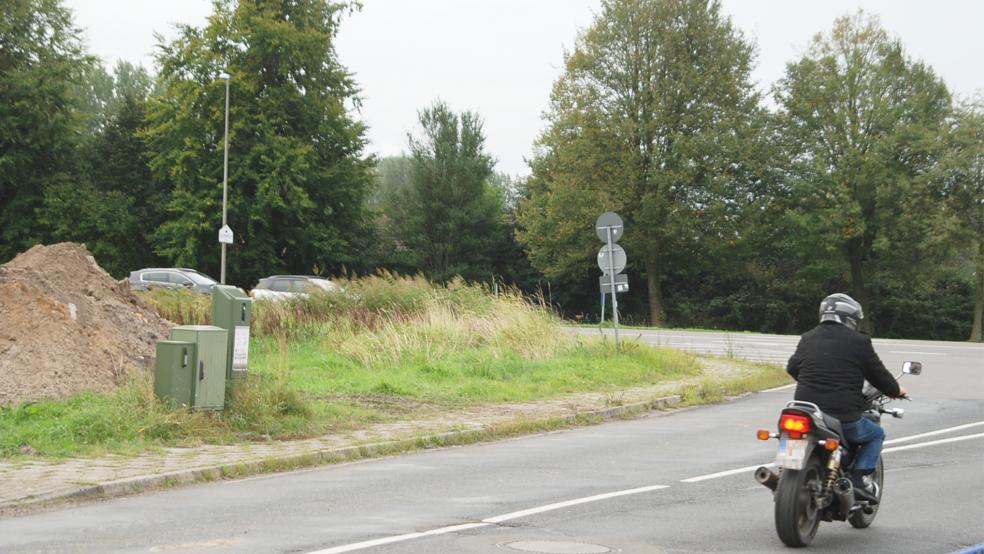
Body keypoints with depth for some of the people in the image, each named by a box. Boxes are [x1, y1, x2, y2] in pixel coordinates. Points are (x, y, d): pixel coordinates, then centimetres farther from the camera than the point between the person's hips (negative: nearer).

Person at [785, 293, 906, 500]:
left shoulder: (808, 338, 9)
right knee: (876, 435, 23)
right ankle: (860, 477, 4)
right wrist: (896, 390, 25)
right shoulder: (859, 342, -4)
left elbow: (791, 367, 22)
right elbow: (878, 374, 4)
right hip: (845, 417, -4)